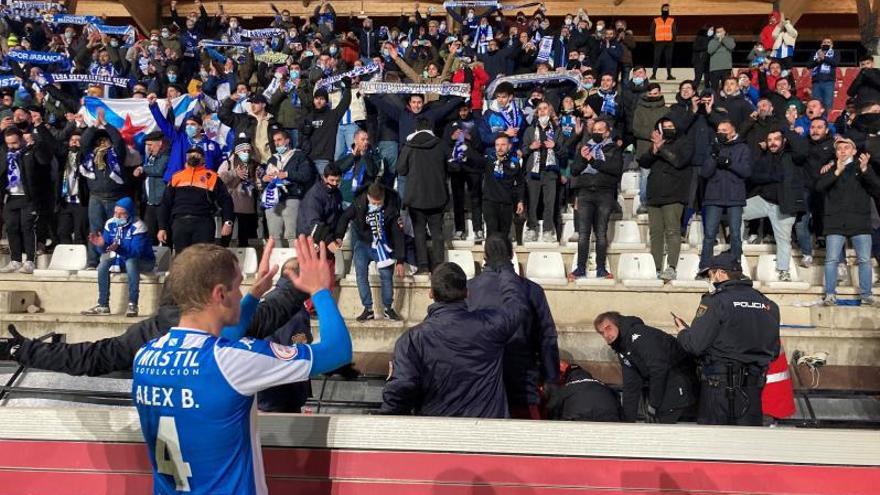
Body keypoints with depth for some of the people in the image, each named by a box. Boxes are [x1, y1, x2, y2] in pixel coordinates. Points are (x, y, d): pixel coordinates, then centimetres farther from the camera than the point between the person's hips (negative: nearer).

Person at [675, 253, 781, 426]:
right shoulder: (768, 304, 6)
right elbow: (774, 351, 11)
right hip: (753, 386, 5)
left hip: (718, 386, -5)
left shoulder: (715, 301, -12)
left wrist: (682, 331, 5)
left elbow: (695, 345, -15)